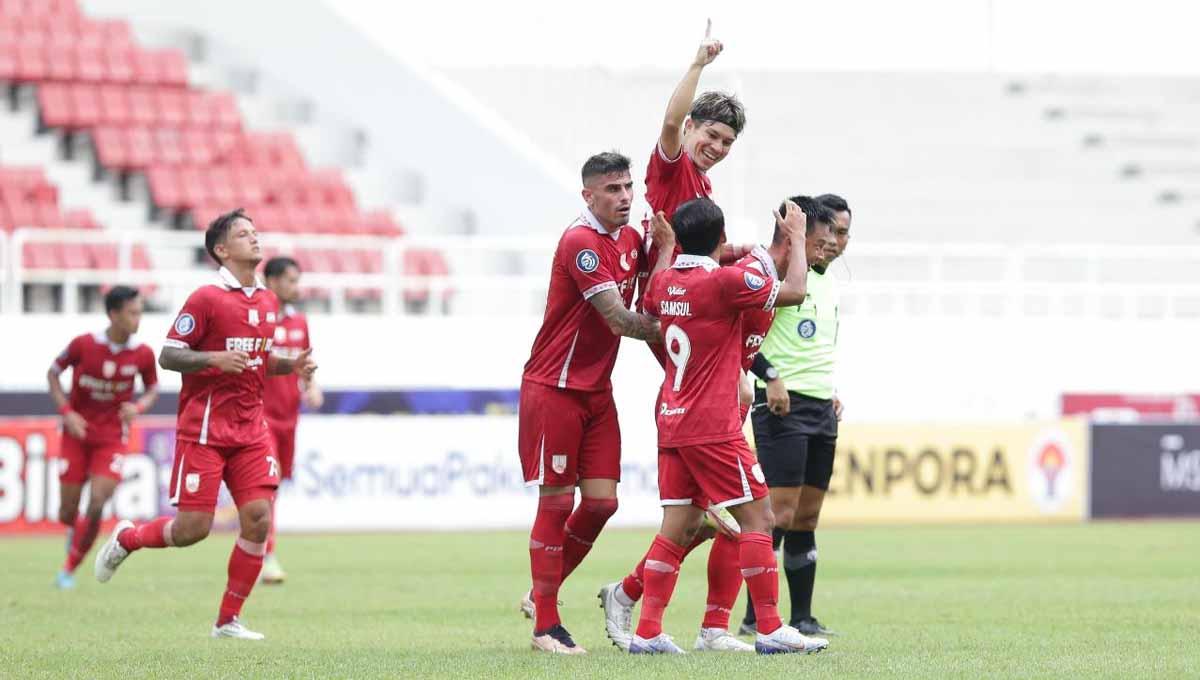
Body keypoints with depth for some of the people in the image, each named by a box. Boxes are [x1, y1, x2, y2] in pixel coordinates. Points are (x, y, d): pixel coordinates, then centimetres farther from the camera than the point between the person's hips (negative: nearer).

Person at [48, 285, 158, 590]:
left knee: (96, 506, -16)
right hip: (77, 433, 0)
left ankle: (69, 569, 2)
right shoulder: (83, 345, -14)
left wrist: (138, 407, -14)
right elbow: (53, 373, 1)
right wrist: (66, 412, -12)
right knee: (67, 513, 2)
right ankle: (75, 529, 42)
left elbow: (153, 388, 8)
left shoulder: (143, 354, -9)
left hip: (113, 437, 0)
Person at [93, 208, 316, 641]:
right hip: (204, 429, -6)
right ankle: (126, 539, 24)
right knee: (192, 528, -7)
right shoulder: (207, 298, -9)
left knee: (257, 519, -8)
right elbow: (167, 356, -9)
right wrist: (213, 359, -24)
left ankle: (228, 621, 2)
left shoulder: (267, 301, 12)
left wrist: (292, 365, 5)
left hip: (250, 428, 6)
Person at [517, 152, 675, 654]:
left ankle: (540, 595, 20)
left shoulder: (631, 239, 9)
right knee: (557, 502, -5)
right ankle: (545, 624, 1)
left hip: (597, 390, 8)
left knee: (602, 501, 2)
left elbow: (646, 307, 8)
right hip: (554, 389, -8)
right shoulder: (581, 243, -18)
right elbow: (620, 321, -21)